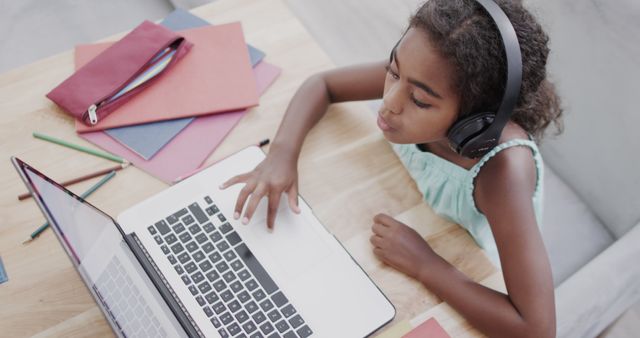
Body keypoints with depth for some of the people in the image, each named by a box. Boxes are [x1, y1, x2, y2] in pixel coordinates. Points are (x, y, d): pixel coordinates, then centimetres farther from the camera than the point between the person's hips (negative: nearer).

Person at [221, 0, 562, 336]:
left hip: (474, 291, -4)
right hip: (414, 231, 4)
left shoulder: (504, 169, -38)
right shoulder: (416, 76, -25)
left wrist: (423, 264, -35)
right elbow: (322, 84, -9)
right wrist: (282, 153, -26)